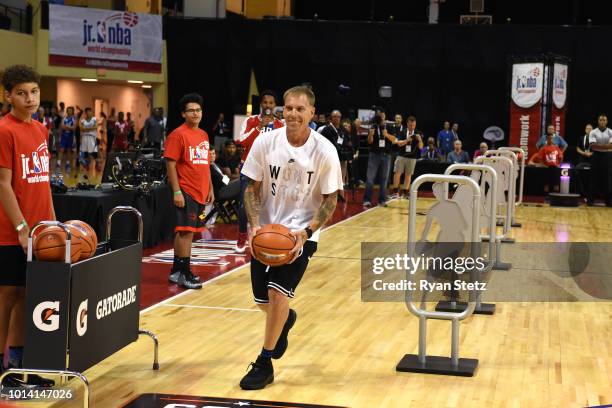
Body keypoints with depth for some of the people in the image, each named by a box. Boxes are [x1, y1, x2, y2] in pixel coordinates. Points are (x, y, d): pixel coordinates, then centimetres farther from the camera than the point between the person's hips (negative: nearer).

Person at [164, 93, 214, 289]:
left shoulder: (203, 135, 14)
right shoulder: (178, 135, -9)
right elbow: (170, 164, -12)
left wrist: (210, 188, 18)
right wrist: (176, 192, -17)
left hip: (201, 192, 8)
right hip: (186, 192, -8)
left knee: (185, 232, 12)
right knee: (186, 231, -7)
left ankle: (176, 271, 20)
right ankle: (184, 273, -3)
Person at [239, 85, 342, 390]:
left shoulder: (324, 151, -14)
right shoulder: (265, 142, -10)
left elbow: (330, 199, -7)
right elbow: (252, 188, -2)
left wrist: (305, 232, -20)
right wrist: (255, 225, -17)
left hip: (301, 232, -3)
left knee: (278, 292, -16)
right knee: (263, 300, 8)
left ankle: (264, 364, 2)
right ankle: (285, 319, 46)